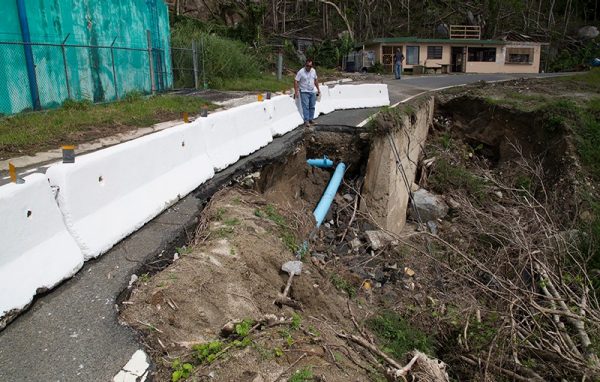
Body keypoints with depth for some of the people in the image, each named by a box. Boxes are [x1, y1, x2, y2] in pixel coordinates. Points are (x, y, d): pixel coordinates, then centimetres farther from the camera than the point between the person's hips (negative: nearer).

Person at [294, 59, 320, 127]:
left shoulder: (313, 71, 3)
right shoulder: (301, 72, -13)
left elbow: (315, 80, 15)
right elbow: (296, 81, -14)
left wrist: (318, 89, 16)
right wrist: (296, 91, -20)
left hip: (313, 92, 5)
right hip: (304, 92, -5)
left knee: (312, 106, 8)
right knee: (305, 106, -9)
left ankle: (311, 119, 18)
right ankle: (306, 121, -6)